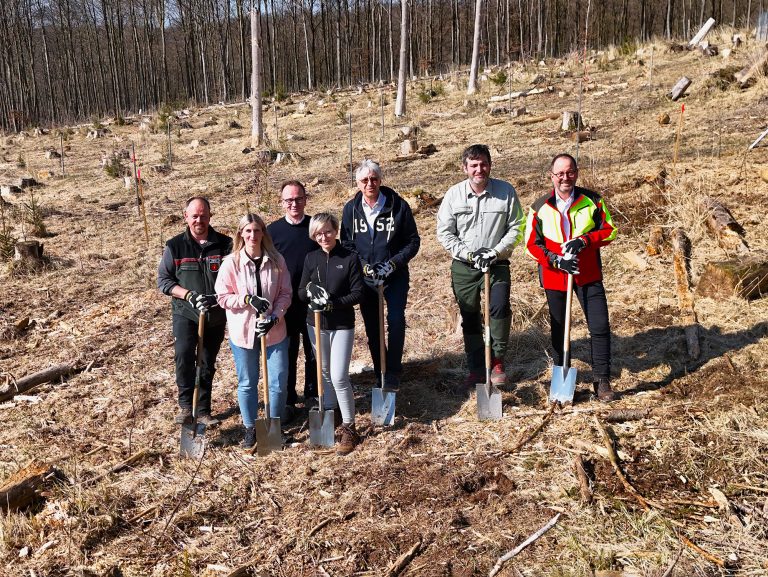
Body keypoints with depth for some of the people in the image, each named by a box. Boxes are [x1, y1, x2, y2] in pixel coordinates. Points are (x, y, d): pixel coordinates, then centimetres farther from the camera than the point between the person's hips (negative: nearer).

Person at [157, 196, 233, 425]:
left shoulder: (225, 244, -1)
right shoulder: (175, 246, -2)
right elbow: (163, 280, -1)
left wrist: (218, 297, -18)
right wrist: (190, 296, -16)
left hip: (216, 316, 2)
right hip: (185, 314, -2)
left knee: (208, 365, 12)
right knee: (184, 355, -23)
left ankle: (203, 411, 25)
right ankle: (185, 405, -5)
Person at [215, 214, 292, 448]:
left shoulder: (277, 260, -4)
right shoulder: (231, 262, -8)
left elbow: (285, 294, 0)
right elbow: (223, 297, -6)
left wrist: (275, 317, -14)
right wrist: (247, 300, -21)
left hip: (274, 330, 1)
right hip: (243, 331, -1)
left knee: (279, 381, 6)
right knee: (247, 383, 12)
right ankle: (250, 428, 29)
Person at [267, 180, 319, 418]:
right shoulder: (273, 230, -1)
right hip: (285, 303, -1)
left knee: (314, 352, 11)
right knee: (286, 353, 6)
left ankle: (313, 396, 28)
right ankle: (287, 402, 17)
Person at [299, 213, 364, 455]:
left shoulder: (350, 258, -9)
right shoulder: (311, 258, 2)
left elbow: (358, 293, -10)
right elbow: (300, 293, 5)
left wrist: (334, 303, -22)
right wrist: (309, 290, -18)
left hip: (342, 324, -4)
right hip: (316, 323, 4)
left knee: (339, 376, -9)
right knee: (324, 371, 16)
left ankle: (349, 428, 4)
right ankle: (329, 414, 35)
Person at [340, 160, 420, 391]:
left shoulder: (398, 205, -8)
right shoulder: (351, 209, -1)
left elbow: (413, 241, -3)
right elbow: (347, 244, 3)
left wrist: (393, 263, -17)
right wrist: (363, 267, -13)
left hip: (395, 276, -2)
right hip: (365, 277, 3)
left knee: (396, 320, -17)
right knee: (372, 328, 10)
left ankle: (393, 374, -5)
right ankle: (380, 373, 25)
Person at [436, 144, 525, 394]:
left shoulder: (506, 191, -5)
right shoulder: (454, 194, -3)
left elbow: (515, 227, -2)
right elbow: (444, 232, -2)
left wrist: (495, 252, -14)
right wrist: (468, 254, -12)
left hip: (497, 264, -1)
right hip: (463, 266, 2)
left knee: (499, 308, -23)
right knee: (469, 319, 7)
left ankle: (497, 361, -4)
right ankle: (476, 371, 20)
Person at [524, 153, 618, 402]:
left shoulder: (592, 200, -1)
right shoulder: (540, 207, -2)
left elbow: (609, 230, 0)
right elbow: (531, 244, -2)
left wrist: (584, 240, -17)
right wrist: (557, 260, -16)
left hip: (588, 276, 0)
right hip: (554, 277, 0)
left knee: (600, 327, -5)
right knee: (558, 329, 12)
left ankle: (602, 381, 8)